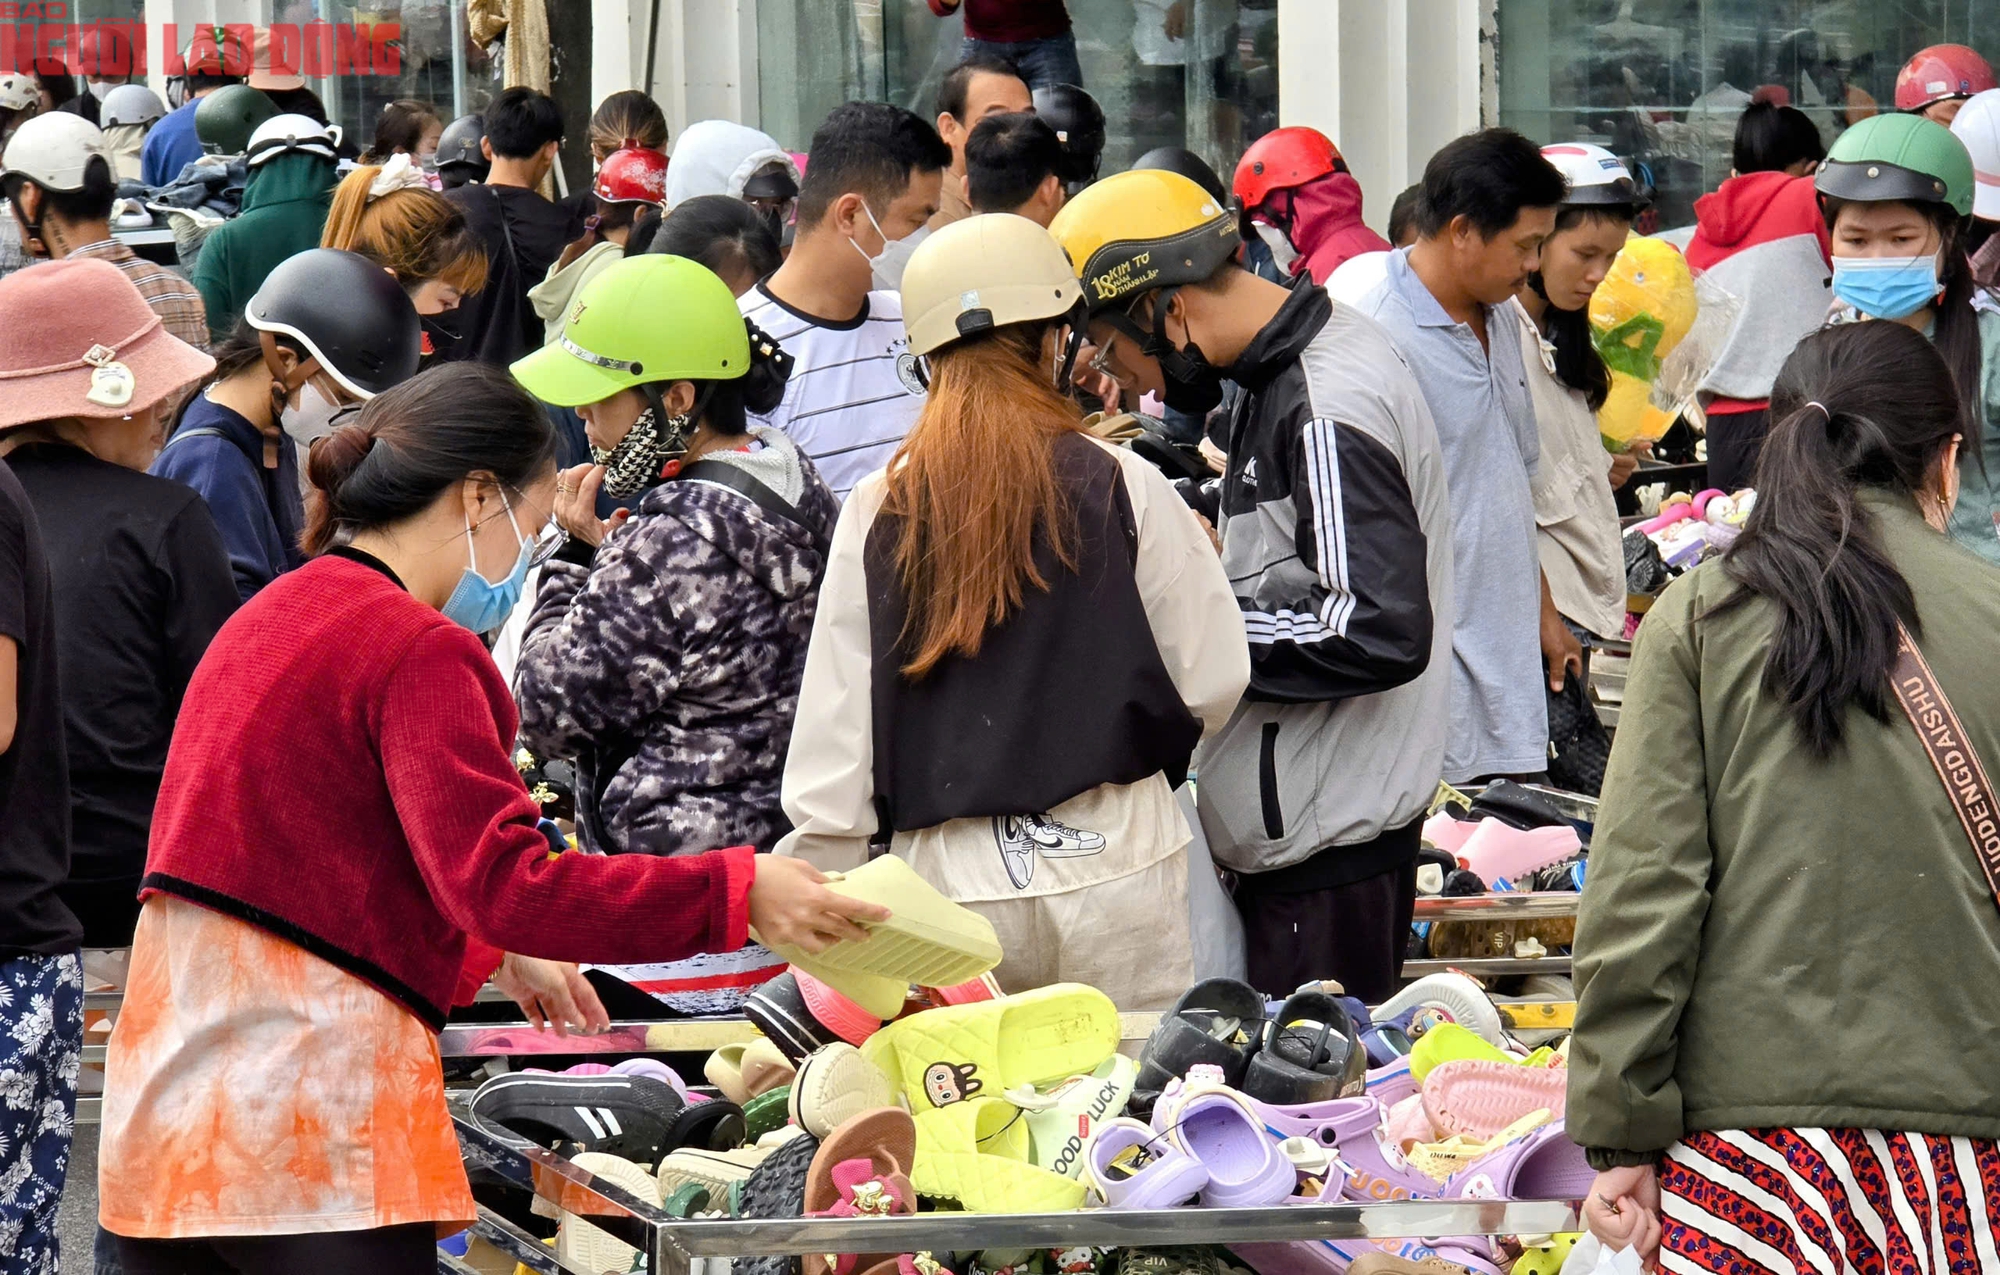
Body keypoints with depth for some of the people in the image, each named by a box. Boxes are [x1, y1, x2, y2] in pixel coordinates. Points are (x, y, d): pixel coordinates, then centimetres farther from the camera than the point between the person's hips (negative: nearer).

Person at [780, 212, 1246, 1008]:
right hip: (1108, 868, -2)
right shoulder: (1121, 488, -4)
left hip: (946, 877, 2)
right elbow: (1212, 682, 1)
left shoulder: (875, 512, 1)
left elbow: (831, 741, 2)